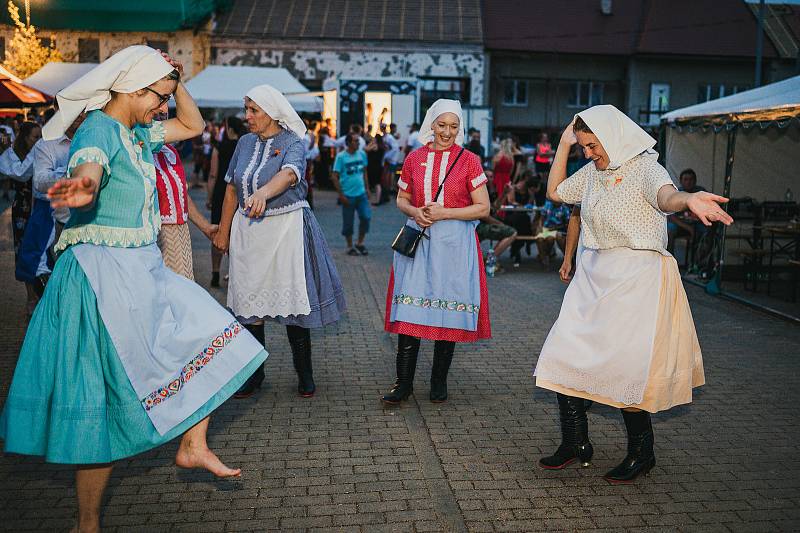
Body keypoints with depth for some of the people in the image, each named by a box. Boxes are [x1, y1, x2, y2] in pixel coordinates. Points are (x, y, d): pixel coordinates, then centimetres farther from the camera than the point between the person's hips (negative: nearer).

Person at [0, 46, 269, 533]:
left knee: (211, 337, 8)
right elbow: (87, 166, -40)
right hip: (104, 276, -9)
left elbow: (194, 125, 23)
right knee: (104, 404, -2)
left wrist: (177, 83, 8)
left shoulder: (137, 134, 10)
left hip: (142, 271, 9)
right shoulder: (99, 130, -16)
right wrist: (83, 186, -62)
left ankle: (193, 446, 15)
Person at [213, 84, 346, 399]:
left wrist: (262, 193, -47)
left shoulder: (293, 142, -6)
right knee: (248, 303, 4)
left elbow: (288, 174, -28)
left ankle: (305, 375, 14)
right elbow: (231, 190, 12)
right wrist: (223, 232, 11)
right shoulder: (245, 142, 9)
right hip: (248, 229, 5)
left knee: (292, 301, -1)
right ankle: (254, 373, 18)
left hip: (286, 228, -4)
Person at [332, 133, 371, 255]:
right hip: (348, 195, -4)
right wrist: (341, 195, -11)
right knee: (348, 222, 5)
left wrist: (367, 189, 12)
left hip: (361, 193, 4)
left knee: (366, 217, -4)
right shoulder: (341, 156, -9)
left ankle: (360, 243, 15)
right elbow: (335, 177, -8)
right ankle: (350, 246, 21)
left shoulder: (362, 154, 4)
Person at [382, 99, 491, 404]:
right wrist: (415, 212, -5)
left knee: (447, 311, 3)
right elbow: (401, 199, 18)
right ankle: (404, 383, 6)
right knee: (409, 311, -3)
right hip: (417, 240, 2)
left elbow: (483, 208, -2)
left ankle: (439, 382, 18)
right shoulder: (414, 159, 8)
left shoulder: (469, 161, 1)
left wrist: (443, 213, -12)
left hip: (454, 244, -2)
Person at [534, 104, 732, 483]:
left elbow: (665, 196, -31)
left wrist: (688, 200, -55)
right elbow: (555, 192, 26)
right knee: (564, 355, 1)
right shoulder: (593, 172, 12)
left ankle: (641, 453, 15)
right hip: (594, 277, 7)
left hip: (636, 278, -7)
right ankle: (575, 444, 16)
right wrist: (563, 145, 17)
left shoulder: (645, 167, -9)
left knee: (625, 367, -7)